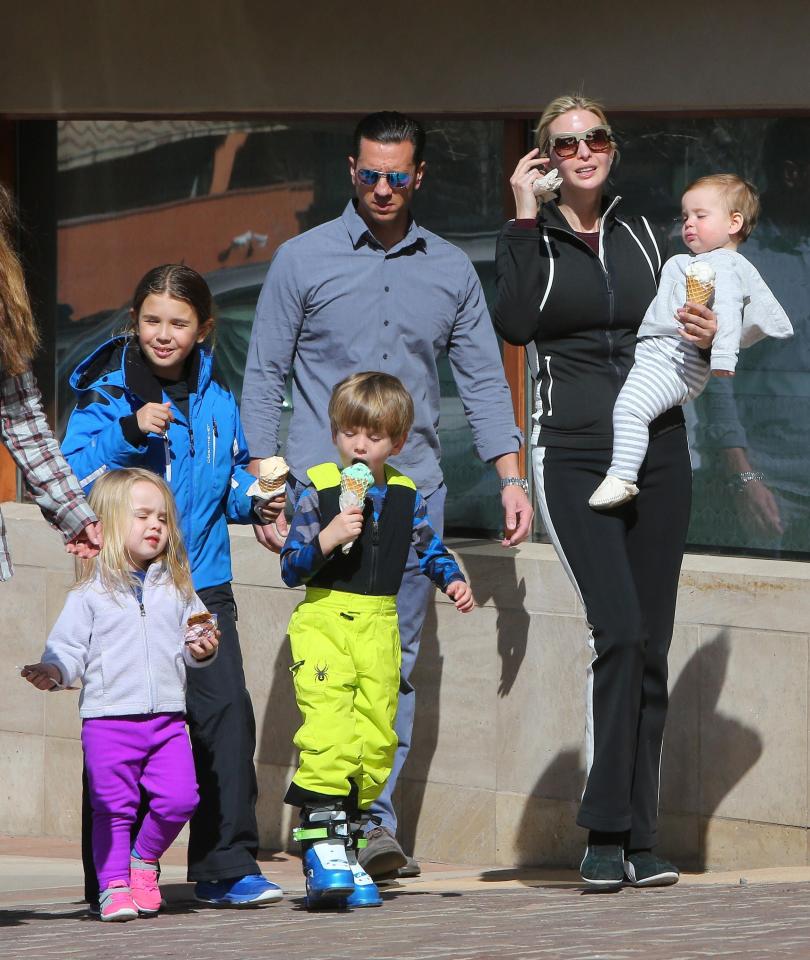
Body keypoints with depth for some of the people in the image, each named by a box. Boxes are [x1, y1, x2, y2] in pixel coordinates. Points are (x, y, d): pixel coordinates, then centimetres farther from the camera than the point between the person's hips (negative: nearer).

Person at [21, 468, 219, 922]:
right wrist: (54, 671, -19)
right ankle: (115, 885, 7)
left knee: (179, 798, -8)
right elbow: (69, 646, -1)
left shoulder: (176, 588, 14)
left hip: (167, 719, 3)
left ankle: (145, 859, 16)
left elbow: (193, 636, 18)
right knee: (114, 807, -2)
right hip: (109, 717, -3)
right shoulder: (92, 593, 2)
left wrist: (202, 649, -3)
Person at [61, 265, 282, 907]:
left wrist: (255, 493, -1)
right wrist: (127, 432, -22)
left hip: (201, 584, 3)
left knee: (226, 710, -8)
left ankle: (226, 867, -1)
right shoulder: (107, 394, -2)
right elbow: (71, 479, -11)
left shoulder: (217, 403, 11)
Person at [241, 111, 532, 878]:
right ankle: (364, 818, -15)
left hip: (414, 490, 3)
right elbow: (263, 378, 5)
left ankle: (375, 821, 2)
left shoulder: (449, 269, 12)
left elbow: (483, 379, 15)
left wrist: (510, 476, 6)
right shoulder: (303, 260, 4)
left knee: (397, 661, 0)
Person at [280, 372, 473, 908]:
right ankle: (322, 839, -16)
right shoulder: (318, 493, -3)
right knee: (330, 733, -19)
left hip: (379, 629, 4)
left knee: (375, 740, 4)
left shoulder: (404, 497, 8)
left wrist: (453, 581, 2)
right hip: (323, 622, -4)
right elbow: (290, 570, -5)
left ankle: (348, 848, 13)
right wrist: (327, 538, -21)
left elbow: (430, 548, 21)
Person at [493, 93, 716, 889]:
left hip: (658, 451, 4)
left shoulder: (640, 235, 14)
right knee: (619, 632, -20)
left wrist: (706, 336, 1)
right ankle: (603, 834, -16)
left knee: (650, 648, 2)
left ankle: (639, 839, 5)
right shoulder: (531, 240, 3)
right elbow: (513, 323, -16)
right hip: (575, 455, -4)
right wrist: (526, 217, -13)